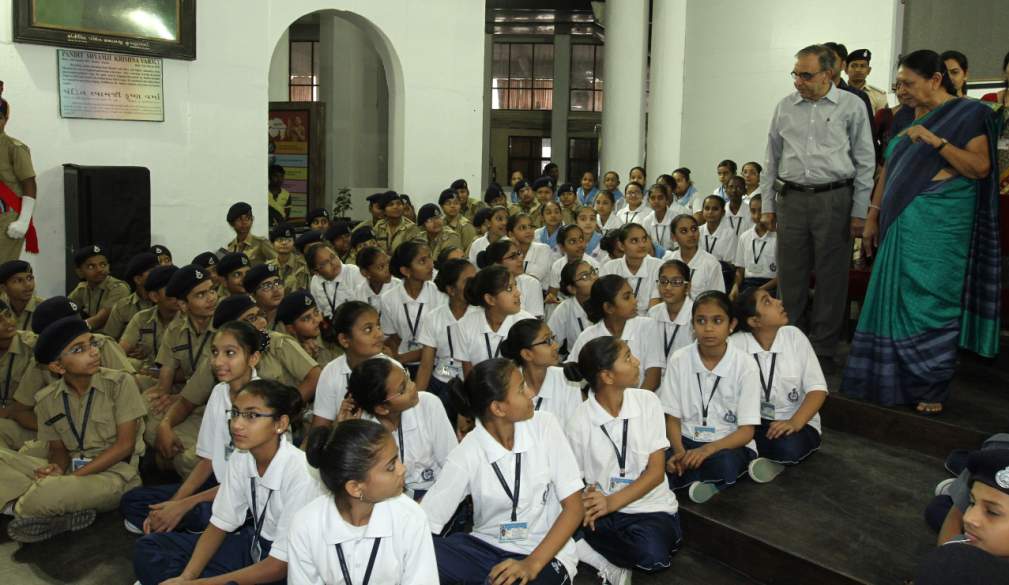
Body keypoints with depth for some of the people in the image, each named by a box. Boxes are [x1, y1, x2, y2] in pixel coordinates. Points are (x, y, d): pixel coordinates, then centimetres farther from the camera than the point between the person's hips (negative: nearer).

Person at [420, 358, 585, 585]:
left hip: (547, 552, -1)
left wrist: (532, 563, -19)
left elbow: (574, 507, -8)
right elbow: (424, 521, -9)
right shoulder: (467, 454, -10)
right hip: (487, 547, 1)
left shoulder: (544, 426, -8)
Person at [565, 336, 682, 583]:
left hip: (651, 506, 1)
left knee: (653, 555, -33)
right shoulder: (579, 422, -6)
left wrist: (612, 502, -19)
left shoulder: (648, 401, -3)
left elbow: (656, 470, -4)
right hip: (604, 509, 0)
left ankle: (587, 549, -11)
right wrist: (586, 502, -24)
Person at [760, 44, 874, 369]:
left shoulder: (851, 106, 2)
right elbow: (772, 159, 16)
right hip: (792, 199, 3)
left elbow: (865, 162, 3)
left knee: (831, 279, 2)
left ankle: (823, 349, 13)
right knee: (790, 276, 6)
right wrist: (768, 205, 11)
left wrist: (859, 211, -1)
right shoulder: (785, 108, 10)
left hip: (834, 199, -2)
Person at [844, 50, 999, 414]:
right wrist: (873, 217, 14)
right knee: (896, 301, 6)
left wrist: (935, 140, -19)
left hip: (938, 228, -6)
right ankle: (898, 380, 15)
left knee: (930, 303, -3)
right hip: (901, 227, 6)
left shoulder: (968, 114, -2)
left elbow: (981, 168, -11)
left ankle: (932, 389, 8)